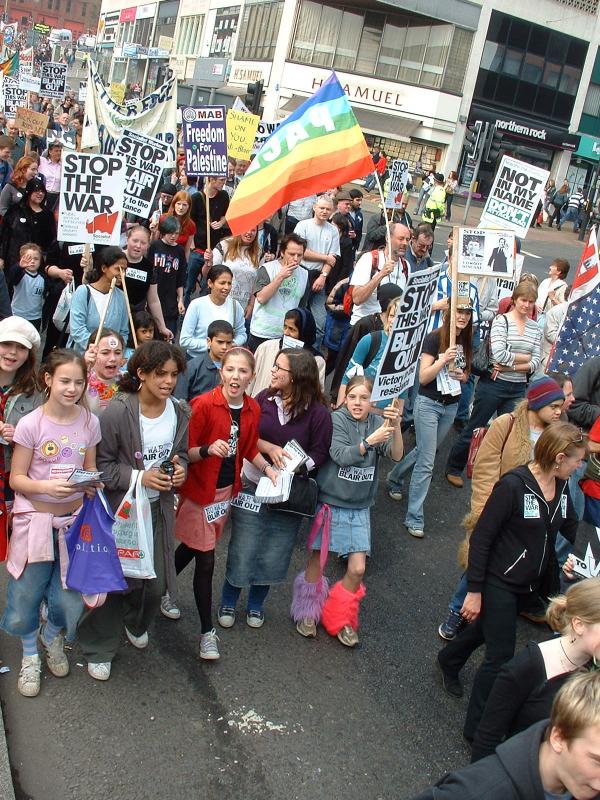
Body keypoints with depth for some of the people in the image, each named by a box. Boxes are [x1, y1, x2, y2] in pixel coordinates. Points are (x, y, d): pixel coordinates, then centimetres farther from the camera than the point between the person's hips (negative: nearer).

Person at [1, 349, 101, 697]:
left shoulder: (89, 422, -3)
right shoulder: (30, 424, -13)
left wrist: (92, 484, -13)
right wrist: (47, 486, -26)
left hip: (74, 518, 2)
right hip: (35, 517, -2)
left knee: (71, 599, 3)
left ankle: (52, 635, 39)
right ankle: (30, 654, 36)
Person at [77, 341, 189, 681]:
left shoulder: (179, 412, -3)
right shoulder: (117, 411, -19)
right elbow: (101, 465, -14)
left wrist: (180, 469, -8)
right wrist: (139, 477, -23)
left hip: (159, 509, 5)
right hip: (119, 508, -4)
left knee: (156, 582, 9)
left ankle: (136, 624, 43)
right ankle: (100, 649, 27)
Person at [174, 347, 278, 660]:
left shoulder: (252, 409, -2)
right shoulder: (204, 404, -21)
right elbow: (184, 451, -18)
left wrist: (268, 468, -2)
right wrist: (208, 449, -36)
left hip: (227, 491, 6)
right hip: (199, 492, -6)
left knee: (192, 548, 20)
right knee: (205, 560, 0)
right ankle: (207, 631, 15)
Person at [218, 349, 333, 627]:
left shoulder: (318, 413, -14)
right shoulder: (264, 399, -7)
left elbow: (319, 454, -9)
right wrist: (270, 448, -18)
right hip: (253, 486, 1)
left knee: (273, 554, 13)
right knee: (242, 548, 9)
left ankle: (256, 604, 37)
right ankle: (228, 602, 31)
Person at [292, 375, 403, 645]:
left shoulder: (377, 422, -1)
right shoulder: (336, 419, -10)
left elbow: (396, 455, -12)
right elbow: (341, 456, -21)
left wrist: (396, 427, -28)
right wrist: (370, 441, -33)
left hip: (359, 508, 3)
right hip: (329, 502, -2)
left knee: (357, 569, -1)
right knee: (317, 561, 8)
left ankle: (341, 619, 23)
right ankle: (308, 612, 32)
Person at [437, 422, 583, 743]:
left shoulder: (561, 487, -2)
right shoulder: (514, 484, -24)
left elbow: (571, 529, 10)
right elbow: (481, 538, -20)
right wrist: (474, 591, -18)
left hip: (530, 584, 7)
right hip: (499, 582, -7)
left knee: (486, 629, 26)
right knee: (500, 658, 0)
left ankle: (449, 659, 56)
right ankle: (477, 729, 18)